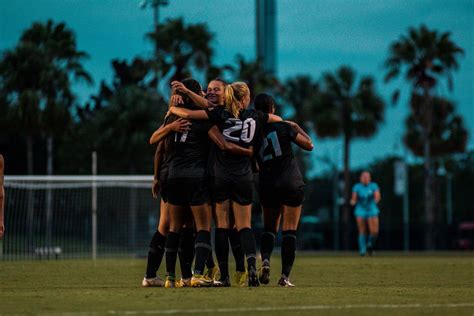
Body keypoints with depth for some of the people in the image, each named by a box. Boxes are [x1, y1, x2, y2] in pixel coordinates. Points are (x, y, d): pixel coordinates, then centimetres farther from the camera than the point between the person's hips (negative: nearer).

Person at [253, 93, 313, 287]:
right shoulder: (283, 126, -6)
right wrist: (297, 127, 16)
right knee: (289, 231, 0)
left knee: (269, 228, 19)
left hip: (266, 185, 3)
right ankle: (285, 276, -6)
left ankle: (265, 260, -7)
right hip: (291, 183, -3)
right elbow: (309, 145, 3)